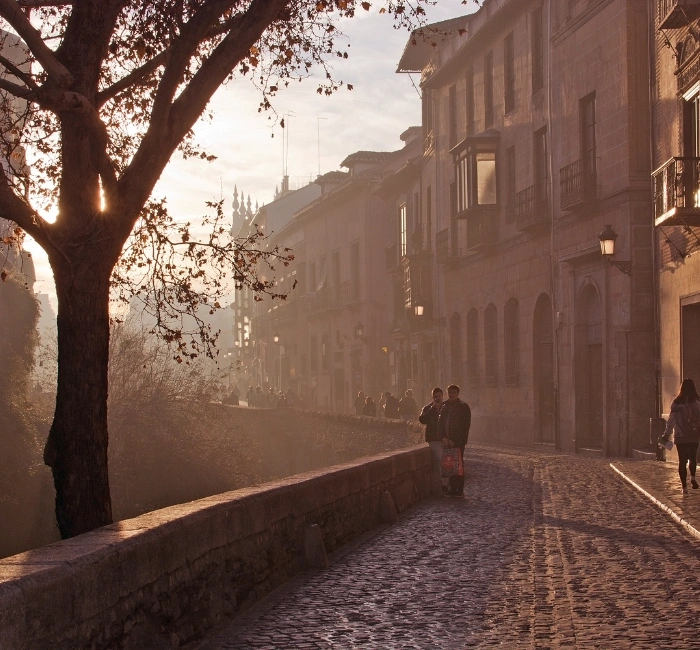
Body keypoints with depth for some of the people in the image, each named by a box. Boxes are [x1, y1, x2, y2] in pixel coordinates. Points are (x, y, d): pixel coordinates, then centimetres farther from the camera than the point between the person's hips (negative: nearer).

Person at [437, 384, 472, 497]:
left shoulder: (463, 407, -1)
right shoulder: (444, 407, 15)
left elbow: (465, 425, -7)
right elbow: (440, 423, 13)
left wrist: (454, 440, -12)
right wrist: (443, 437, -4)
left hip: (458, 441, -5)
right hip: (447, 441, 5)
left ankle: (460, 490, -4)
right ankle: (452, 489, 6)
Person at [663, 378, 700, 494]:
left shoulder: (676, 403, -5)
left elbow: (671, 420, -4)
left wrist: (666, 435, 2)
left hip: (680, 436, 0)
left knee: (682, 460, 8)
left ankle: (684, 486, 2)